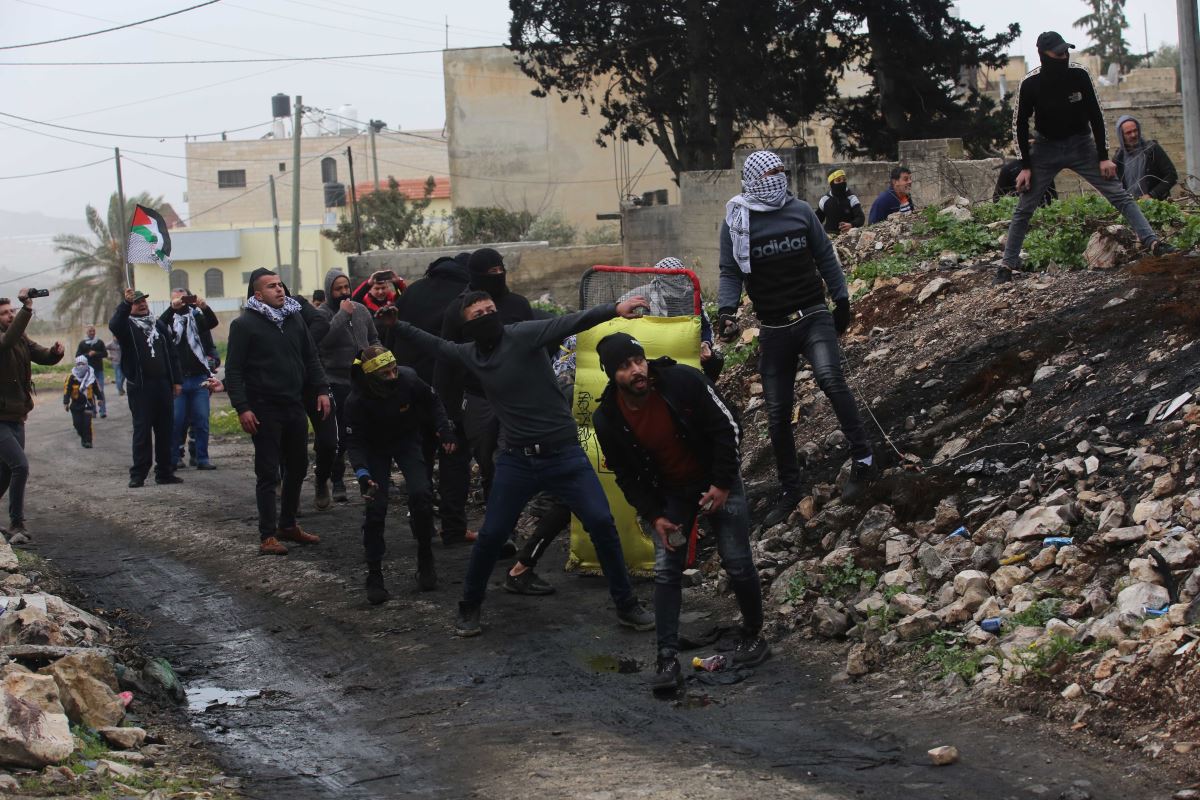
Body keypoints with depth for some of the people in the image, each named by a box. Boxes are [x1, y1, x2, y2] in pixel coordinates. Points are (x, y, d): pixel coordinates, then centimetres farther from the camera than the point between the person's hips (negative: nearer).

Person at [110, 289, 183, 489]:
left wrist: (177, 380, 9)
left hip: (163, 384, 5)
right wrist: (126, 304, -36)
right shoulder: (127, 325, 2)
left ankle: (165, 472, 13)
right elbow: (114, 325, -24)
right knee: (142, 431, -5)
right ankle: (138, 475, -1)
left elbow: (172, 354, 17)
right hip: (140, 387, -5)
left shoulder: (159, 325, 17)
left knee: (166, 430, 6)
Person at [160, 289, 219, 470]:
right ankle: (175, 457, 6)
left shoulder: (197, 316, 10)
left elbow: (214, 322, -7)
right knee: (177, 421, -1)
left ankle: (202, 458, 4)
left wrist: (204, 307, -26)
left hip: (199, 379, 1)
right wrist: (172, 308, -26)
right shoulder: (169, 318, 7)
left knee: (201, 420, 1)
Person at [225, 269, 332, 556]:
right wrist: (242, 408, -16)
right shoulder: (244, 325, -6)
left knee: (297, 468, 13)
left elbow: (311, 359, 19)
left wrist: (321, 390, 7)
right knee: (268, 474, -4)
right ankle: (268, 535, 0)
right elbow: (233, 370, -8)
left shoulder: (295, 319, 12)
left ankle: (288, 524, 27)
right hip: (264, 410, -6)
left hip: (295, 407, 6)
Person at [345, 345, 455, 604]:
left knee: (421, 494, -18)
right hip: (375, 448, -1)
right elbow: (354, 443, -23)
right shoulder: (357, 401, -31)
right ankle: (374, 576, -1)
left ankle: (425, 560, 2)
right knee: (375, 508, -13)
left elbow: (432, 402, -4)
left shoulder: (408, 380, -27)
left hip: (407, 440, 1)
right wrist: (362, 473, -39)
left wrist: (444, 426, -17)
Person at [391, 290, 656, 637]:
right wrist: (397, 325, 29)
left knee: (601, 523, -9)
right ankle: (469, 607, 24)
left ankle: (627, 605, 6)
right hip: (516, 459, 4)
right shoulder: (470, 354, 5)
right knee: (491, 536, 3)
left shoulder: (521, 335, -12)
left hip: (563, 453, -3)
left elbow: (568, 323, -25)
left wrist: (615, 309, -39)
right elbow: (437, 344, 25)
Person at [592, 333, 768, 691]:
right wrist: (654, 516, -12)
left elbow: (729, 428, -17)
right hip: (669, 493, 2)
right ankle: (667, 658, -3)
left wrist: (723, 484, -17)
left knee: (737, 564, 0)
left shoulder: (684, 381, -26)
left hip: (717, 481, -2)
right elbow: (626, 475, -3)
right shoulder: (608, 418, -18)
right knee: (665, 571, -7)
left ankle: (754, 636, 23)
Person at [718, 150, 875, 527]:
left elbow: (825, 257, 13)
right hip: (773, 327, 1)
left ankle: (862, 458, -19)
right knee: (778, 414, 4)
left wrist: (841, 300, 14)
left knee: (829, 377, -28)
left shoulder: (801, 211, 3)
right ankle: (789, 492, 20)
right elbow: (731, 273, 2)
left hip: (814, 317, -1)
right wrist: (726, 310, -14)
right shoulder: (736, 222, 0)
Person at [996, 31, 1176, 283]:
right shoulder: (1030, 84, -17)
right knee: (1024, 209, -2)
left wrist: (1103, 157, -7)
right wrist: (1025, 166, -6)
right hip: (1046, 147, -1)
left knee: (1119, 195, -9)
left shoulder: (1079, 75, -15)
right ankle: (1007, 265, 6)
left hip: (1081, 145, 1)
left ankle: (1153, 243, -12)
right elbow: (1021, 124, -5)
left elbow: (1095, 116, -5)